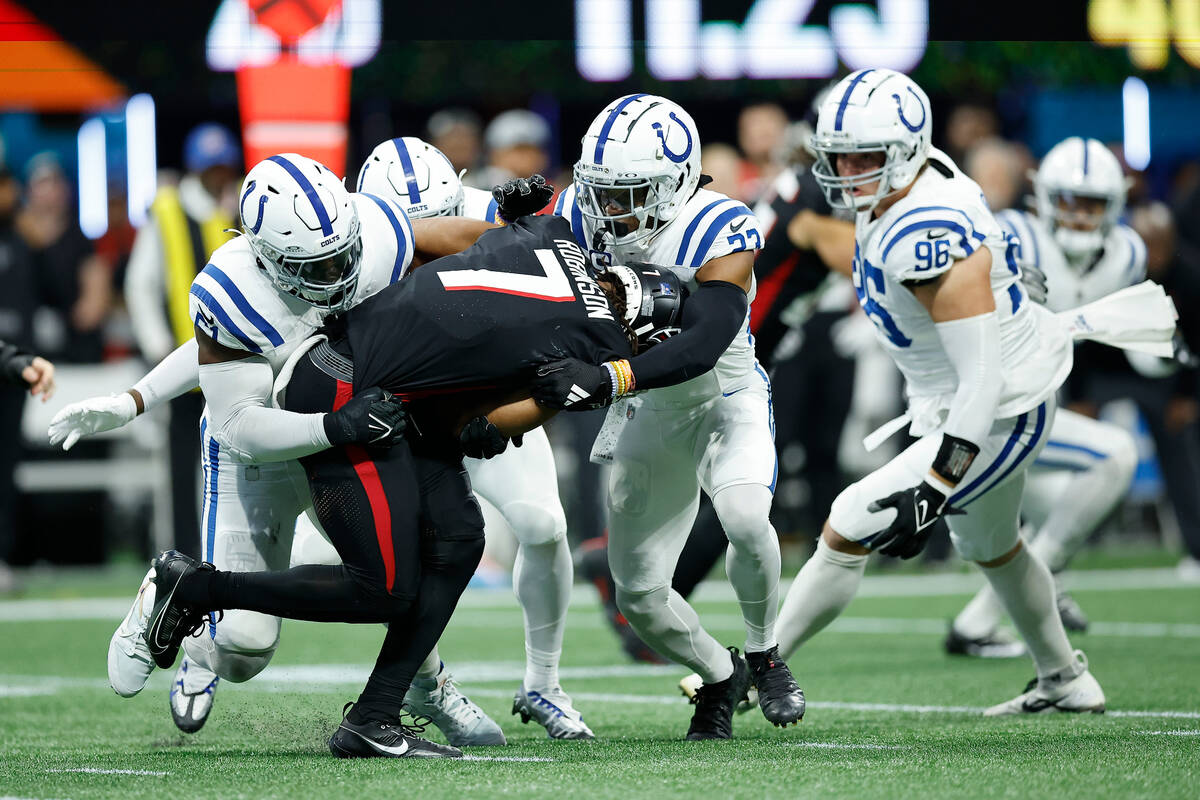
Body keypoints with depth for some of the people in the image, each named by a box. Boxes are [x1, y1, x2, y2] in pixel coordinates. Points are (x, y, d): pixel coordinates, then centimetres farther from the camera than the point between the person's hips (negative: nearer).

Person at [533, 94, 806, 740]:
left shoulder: (719, 234, -30)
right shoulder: (584, 217, -14)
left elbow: (701, 348, -43)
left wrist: (606, 380, -57)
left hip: (725, 399, -4)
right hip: (648, 415, 4)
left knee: (744, 516, -34)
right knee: (640, 598, 2)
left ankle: (763, 656, -7)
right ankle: (720, 675, 32)